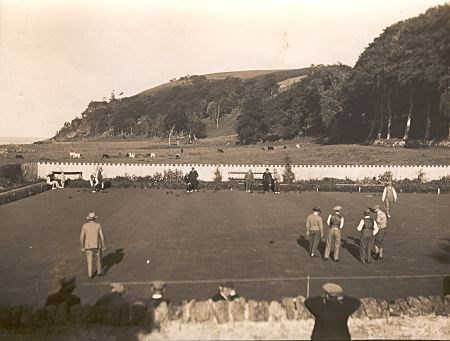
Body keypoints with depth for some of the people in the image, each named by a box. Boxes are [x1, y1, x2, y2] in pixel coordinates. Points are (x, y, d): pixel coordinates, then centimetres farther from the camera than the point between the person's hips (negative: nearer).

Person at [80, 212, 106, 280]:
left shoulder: (84, 225, -6)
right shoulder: (98, 225, -10)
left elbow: (82, 237, -7)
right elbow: (102, 237, -12)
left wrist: (82, 247, 4)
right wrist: (104, 246, -2)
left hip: (88, 246, 1)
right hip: (97, 245, -1)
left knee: (90, 261, 11)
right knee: (98, 258, 20)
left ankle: (90, 275, 8)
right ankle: (99, 272, 28)